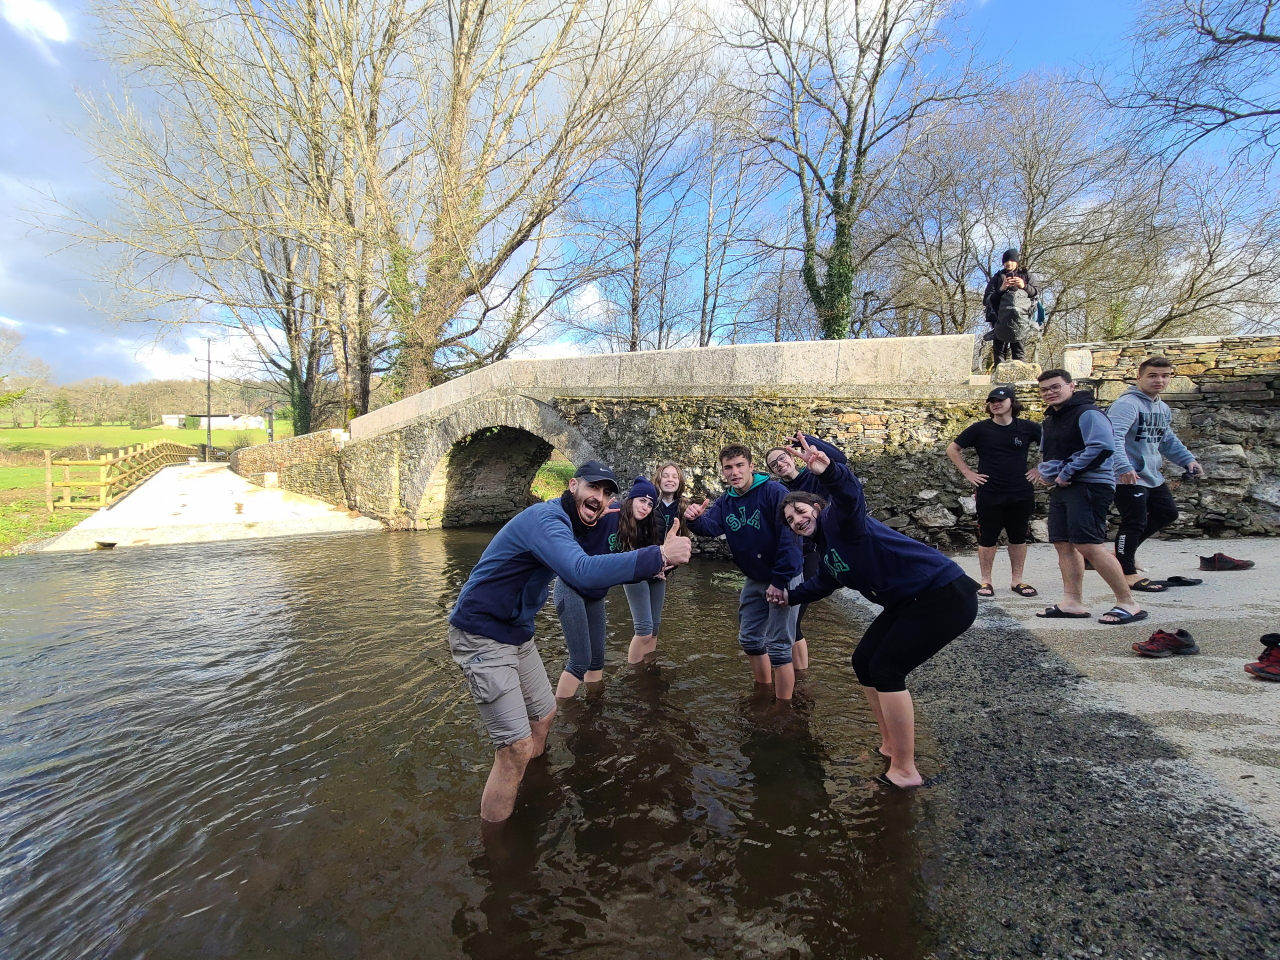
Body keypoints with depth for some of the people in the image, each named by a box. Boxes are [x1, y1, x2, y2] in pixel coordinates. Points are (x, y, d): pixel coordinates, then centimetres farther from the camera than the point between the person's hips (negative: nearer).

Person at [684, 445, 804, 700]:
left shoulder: (774, 492, -19)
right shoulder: (726, 502, 2)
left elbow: (789, 537, -23)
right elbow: (709, 525, -15)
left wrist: (780, 580, -24)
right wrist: (695, 519, -38)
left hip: (783, 578, -7)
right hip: (754, 580, 7)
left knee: (778, 645, -4)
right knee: (749, 638, 16)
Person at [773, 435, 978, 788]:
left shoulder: (837, 519, -16)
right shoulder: (826, 549, 11)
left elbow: (850, 496, -40)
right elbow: (822, 584, 29)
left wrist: (829, 472, -59)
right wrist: (790, 596, 32)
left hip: (945, 596, -10)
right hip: (908, 603, 10)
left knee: (885, 669, -8)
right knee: (863, 662, 11)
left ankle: (904, 770, 6)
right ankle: (891, 746, 27)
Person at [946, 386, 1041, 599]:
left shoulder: (1027, 428, 2)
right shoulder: (980, 429, -1)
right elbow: (953, 449, 5)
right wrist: (967, 472, -1)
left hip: (1021, 494, 2)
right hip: (989, 494, -1)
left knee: (1019, 538, 10)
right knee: (987, 538, 4)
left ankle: (1018, 581, 23)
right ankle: (986, 581, 15)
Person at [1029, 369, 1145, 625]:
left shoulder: (1087, 413, -10)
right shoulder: (1050, 420, 19)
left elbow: (1103, 446, -23)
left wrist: (1067, 473, -17)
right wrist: (1047, 472, 2)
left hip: (1090, 485, -10)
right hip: (1062, 488, 10)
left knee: (1088, 545, -16)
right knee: (1063, 544, 7)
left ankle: (1128, 603, -5)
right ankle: (1073, 603, 11)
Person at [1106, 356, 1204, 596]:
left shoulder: (1163, 409, 16)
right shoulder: (1127, 404, -17)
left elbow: (1168, 440, 28)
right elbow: (1114, 436, -31)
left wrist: (1187, 459, 17)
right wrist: (1123, 467, -41)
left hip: (1153, 476, 10)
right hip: (1129, 478, -10)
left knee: (1167, 513, 20)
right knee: (1134, 522, -7)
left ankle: (1126, 549, 31)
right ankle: (1128, 574, 3)